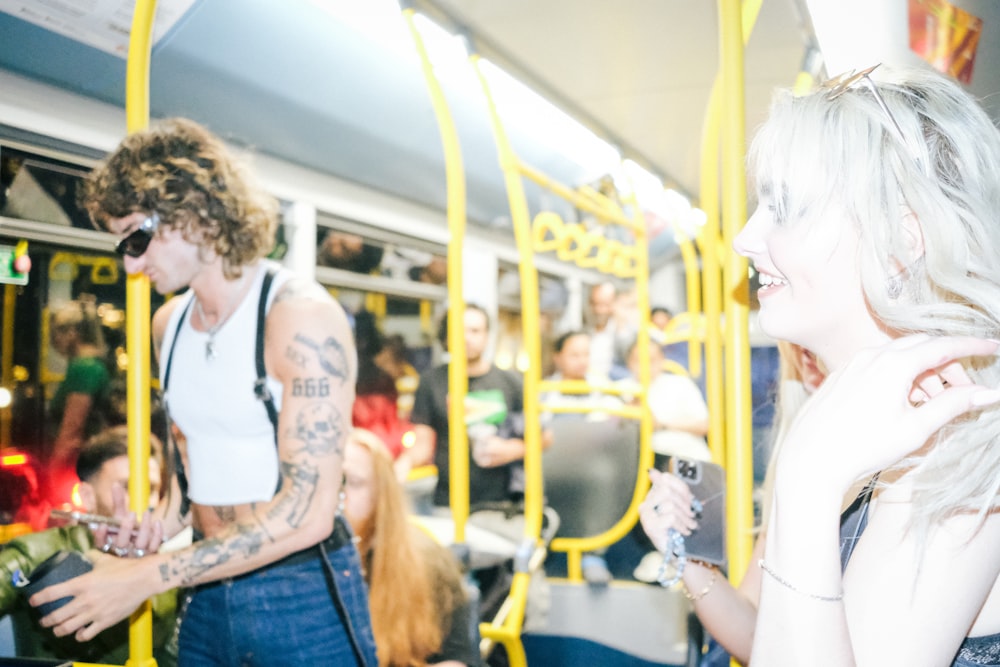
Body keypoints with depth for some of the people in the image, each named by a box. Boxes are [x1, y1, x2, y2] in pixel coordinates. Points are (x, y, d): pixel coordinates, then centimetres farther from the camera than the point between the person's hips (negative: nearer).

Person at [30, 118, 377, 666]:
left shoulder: (302, 316, -18)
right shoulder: (169, 322, 5)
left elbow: (308, 514, -23)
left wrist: (149, 576, -21)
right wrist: (169, 519, 0)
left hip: (302, 601, -6)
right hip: (207, 596, 7)